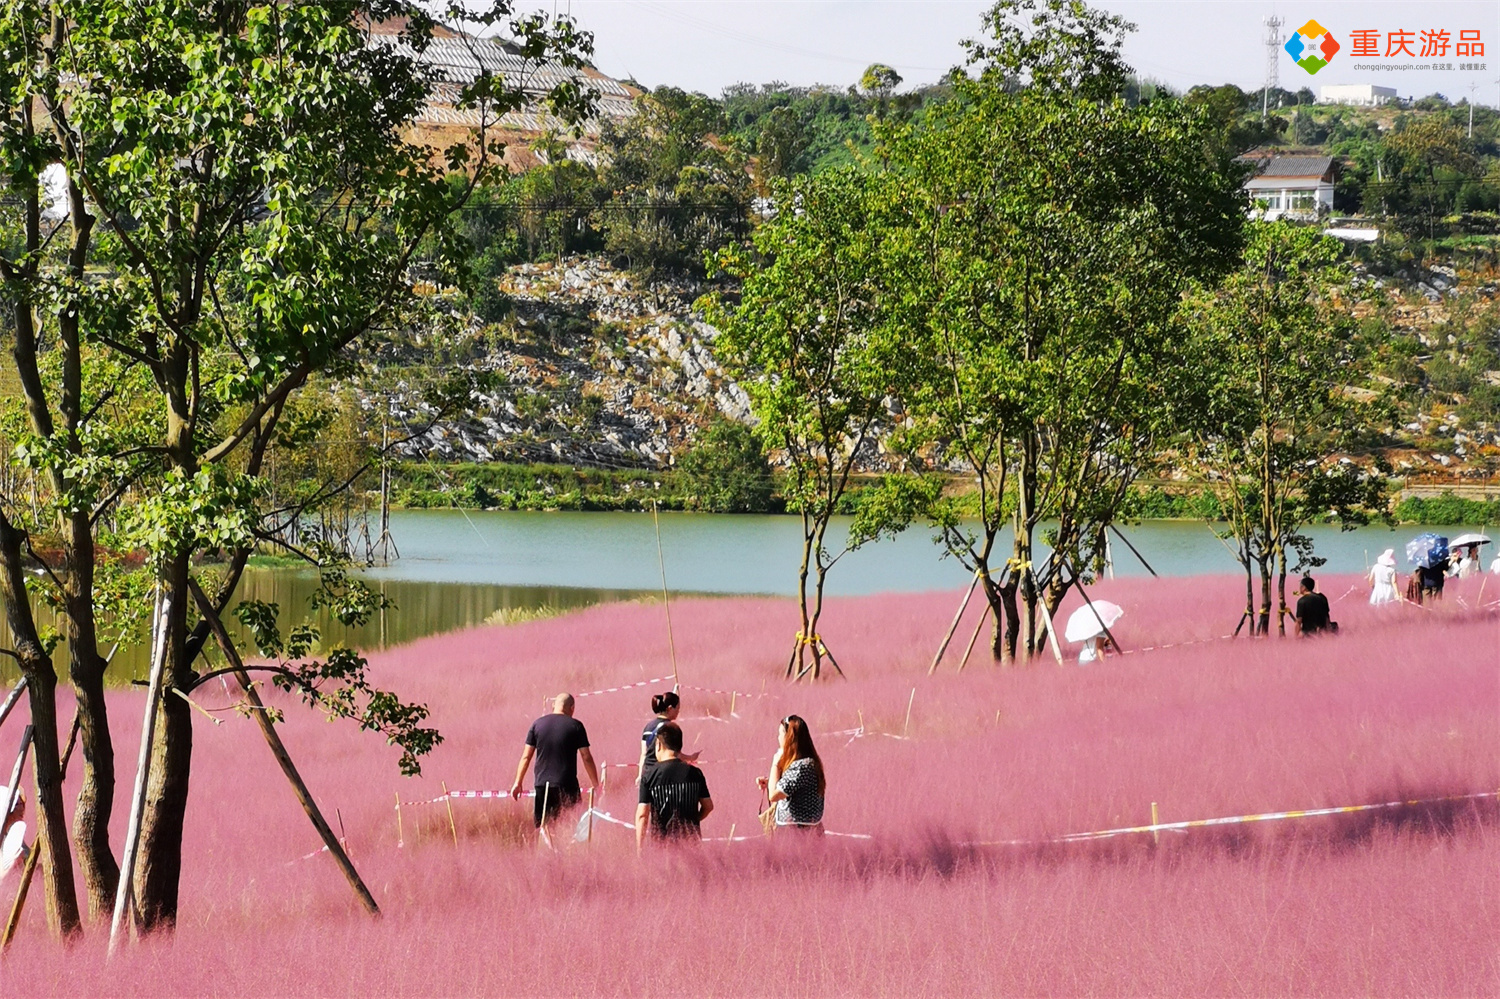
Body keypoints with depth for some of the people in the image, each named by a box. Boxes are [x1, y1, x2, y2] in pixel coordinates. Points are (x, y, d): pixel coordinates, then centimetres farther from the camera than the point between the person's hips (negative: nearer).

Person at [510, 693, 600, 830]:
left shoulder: (537, 724, 5)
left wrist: (518, 782, 10)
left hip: (542, 784, 3)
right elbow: (586, 757, -2)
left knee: (541, 825, 8)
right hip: (567, 786, -3)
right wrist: (596, 785, 5)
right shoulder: (575, 726, -2)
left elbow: (526, 756, 5)